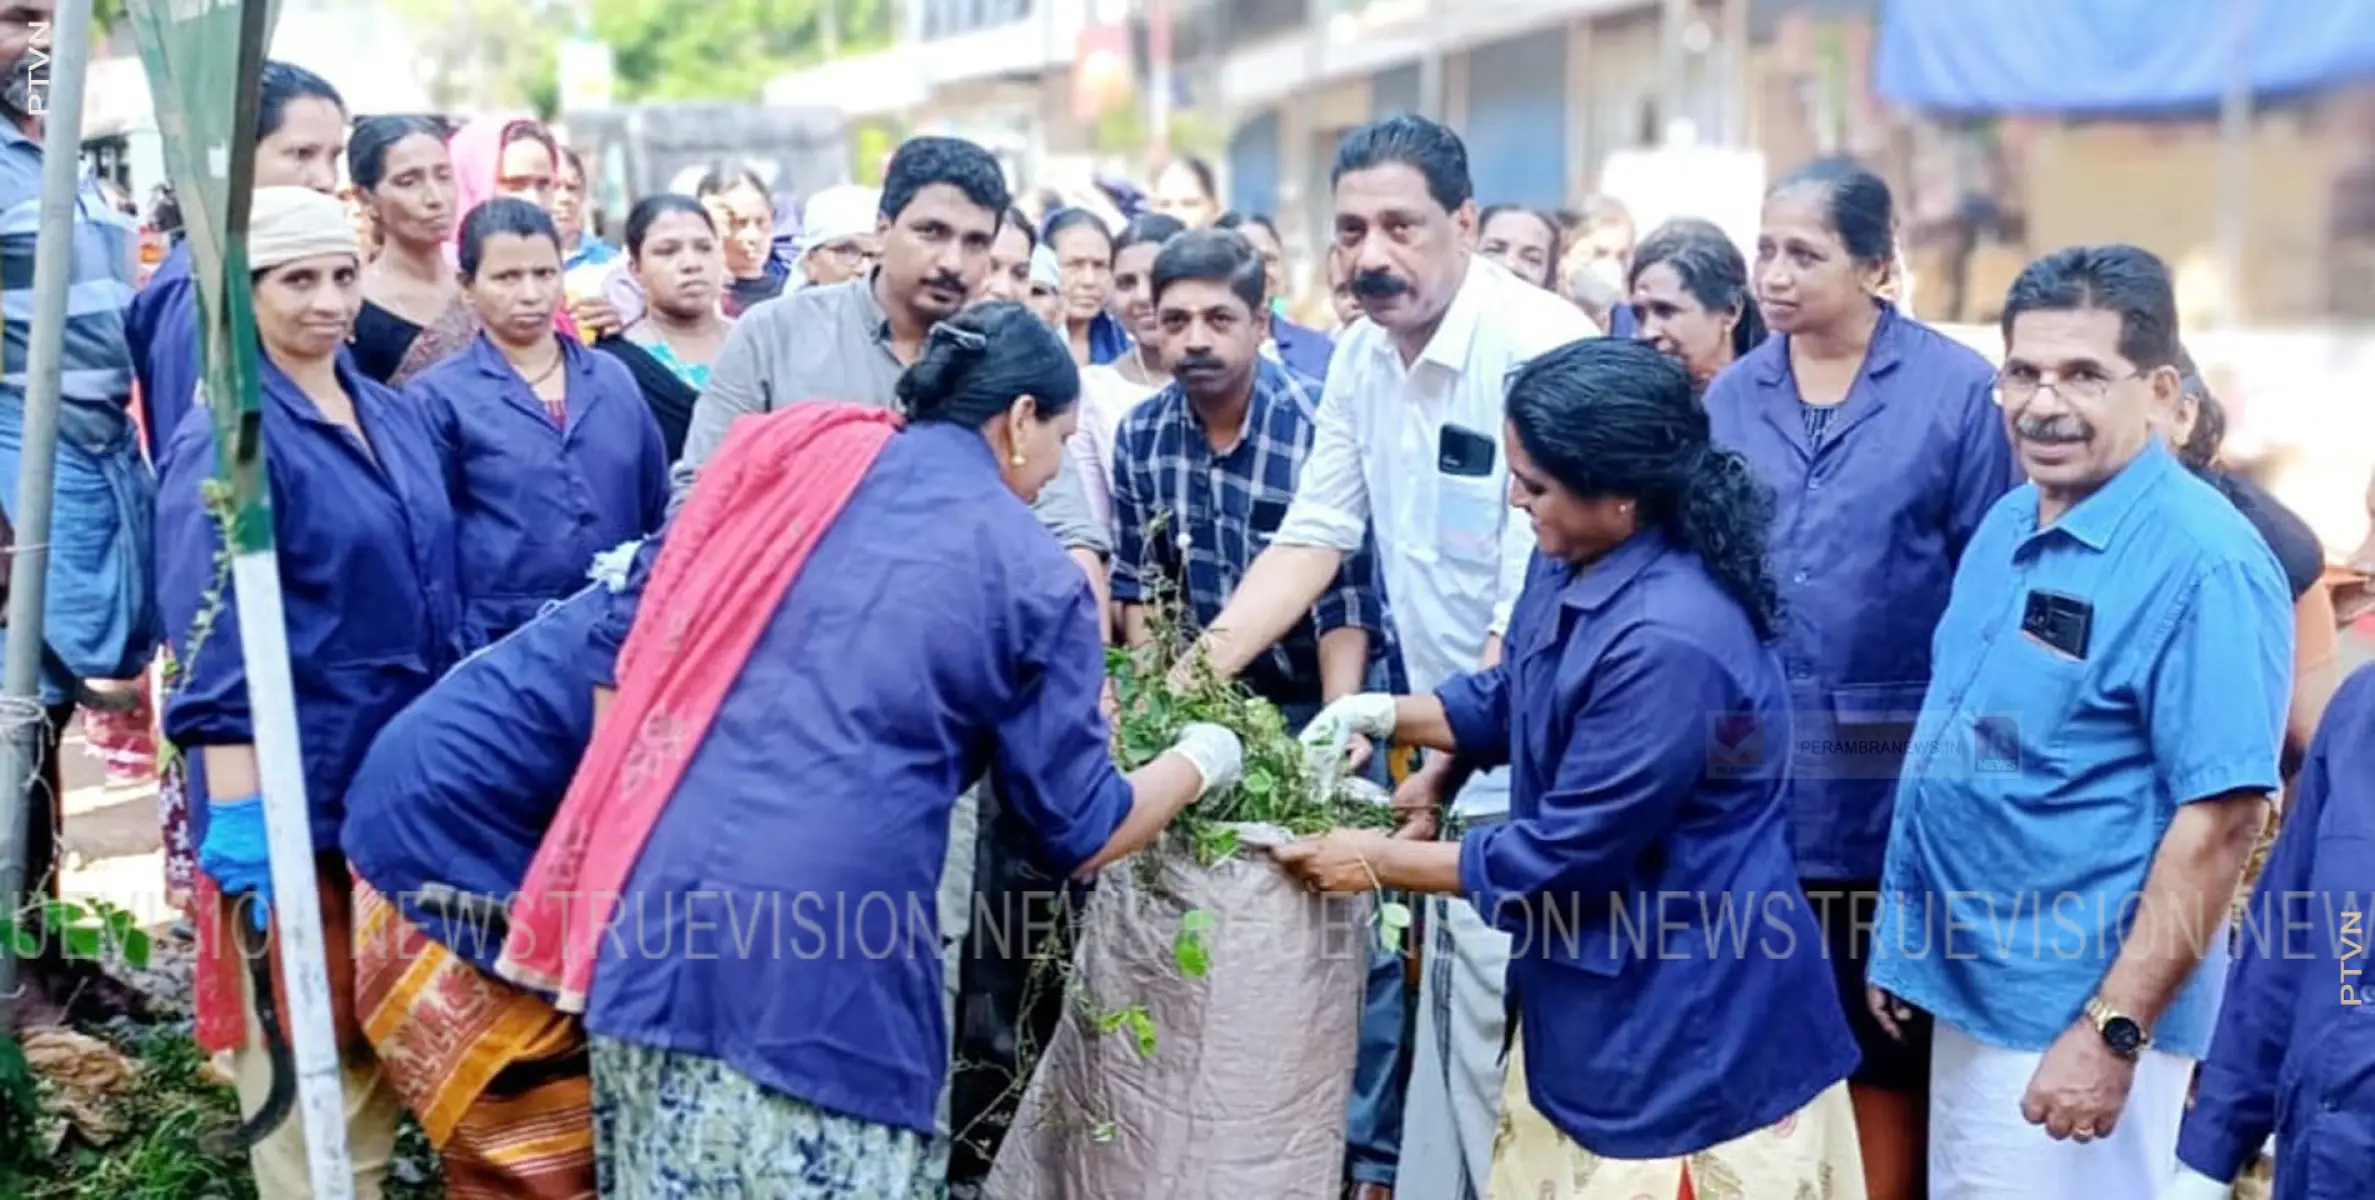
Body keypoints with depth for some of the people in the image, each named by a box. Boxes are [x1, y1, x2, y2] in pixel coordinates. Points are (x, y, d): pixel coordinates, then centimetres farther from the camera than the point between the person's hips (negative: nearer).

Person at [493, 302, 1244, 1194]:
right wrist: (1201, 761, 27)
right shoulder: (1032, 578, 4)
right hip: (828, 955, -5)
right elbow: (1082, 835, 10)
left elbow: (647, 660, 18)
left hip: (661, 899, 5)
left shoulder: (793, 462, 14)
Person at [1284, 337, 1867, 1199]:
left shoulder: (1670, 643, -31)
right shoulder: (1569, 566, -1)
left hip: (1687, 1020, -9)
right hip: (1596, 989, 9)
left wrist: (1380, 863, -13)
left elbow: (1562, 854, -24)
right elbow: (1511, 704, 19)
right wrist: (1386, 713, 1)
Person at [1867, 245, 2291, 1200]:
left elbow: (2222, 819, -21)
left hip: (2074, 1016, -8)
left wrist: (2113, 1032, -23)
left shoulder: (2204, 564, -18)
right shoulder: (2004, 526, 7)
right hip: (1970, 988, 8)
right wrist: (1905, 935, 14)